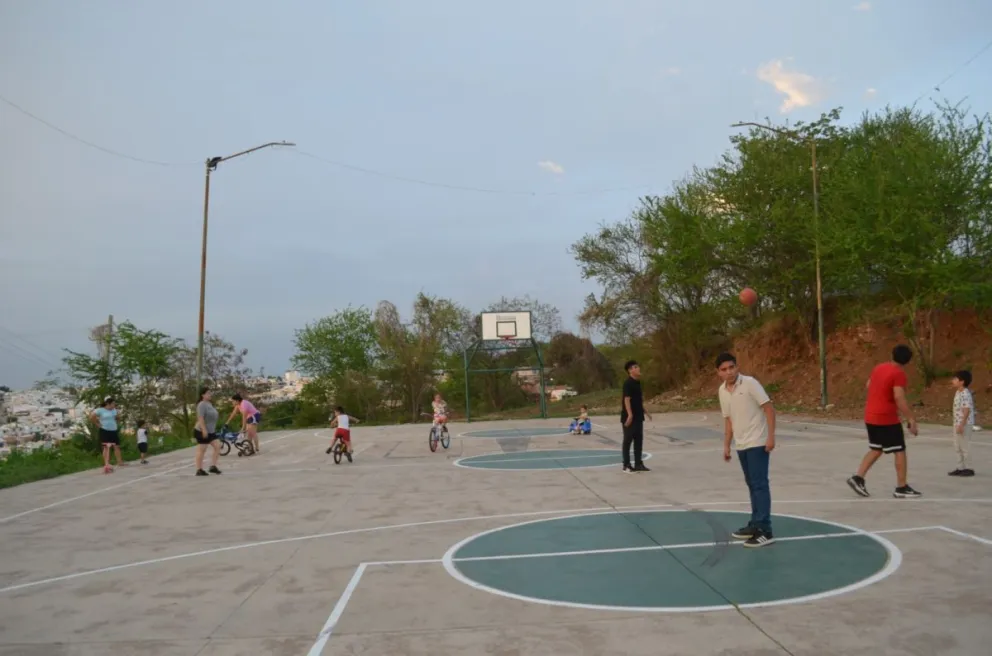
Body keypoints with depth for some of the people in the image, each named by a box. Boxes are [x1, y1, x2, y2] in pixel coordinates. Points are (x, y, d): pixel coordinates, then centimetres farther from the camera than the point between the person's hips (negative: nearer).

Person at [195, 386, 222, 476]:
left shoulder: (209, 404, 14)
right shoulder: (202, 405, -16)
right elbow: (200, 418, -24)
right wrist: (204, 430, -29)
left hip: (211, 432, 9)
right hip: (202, 432, -9)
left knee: (218, 446, 2)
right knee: (202, 450, -2)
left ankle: (213, 466, 5)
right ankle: (199, 470, 5)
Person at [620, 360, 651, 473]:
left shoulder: (637, 382, 13)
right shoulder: (628, 383, -15)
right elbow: (627, 399, -22)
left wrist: (644, 412, 23)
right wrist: (629, 414, -29)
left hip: (638, 416, 9)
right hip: (629, 417, -9)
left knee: (639, 440, 11)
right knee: (628, 441, -1)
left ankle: (638, 464, 18)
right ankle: (626, 465, 5)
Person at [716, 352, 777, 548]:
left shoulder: (750, 383, -13)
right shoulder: (722, 391, 6)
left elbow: (769, 407, -13)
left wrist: (771, 436, -19)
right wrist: (726, 445, 14)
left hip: (758, 443, -7)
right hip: (741, 445, 7)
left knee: (760, 485, -9)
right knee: (752, 485, 14)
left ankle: (765, 531, -7)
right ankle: (755, 525, 22)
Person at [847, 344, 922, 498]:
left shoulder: (878, 367, 8)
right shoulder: (898, 374, -15)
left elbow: (868, 386, 22)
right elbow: (899, 398, -23)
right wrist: (911, 419, -20)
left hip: (870, 416, 8)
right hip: (887, 419, -8)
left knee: (876, 450, 18)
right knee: (900, 451, 4)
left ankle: (858, 478, 9)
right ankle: (901, 488, 8)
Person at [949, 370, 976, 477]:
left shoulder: (965, 394, -20)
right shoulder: (958, 392, 12)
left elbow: (967, 410, -24)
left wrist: (962, 425, -26)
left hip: (965, 424, -10)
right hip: (957, 423, 10)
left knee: (964, 446, -2)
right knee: (958, 447, 15)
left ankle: (968, 468, 8)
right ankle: (960, 467, 22)